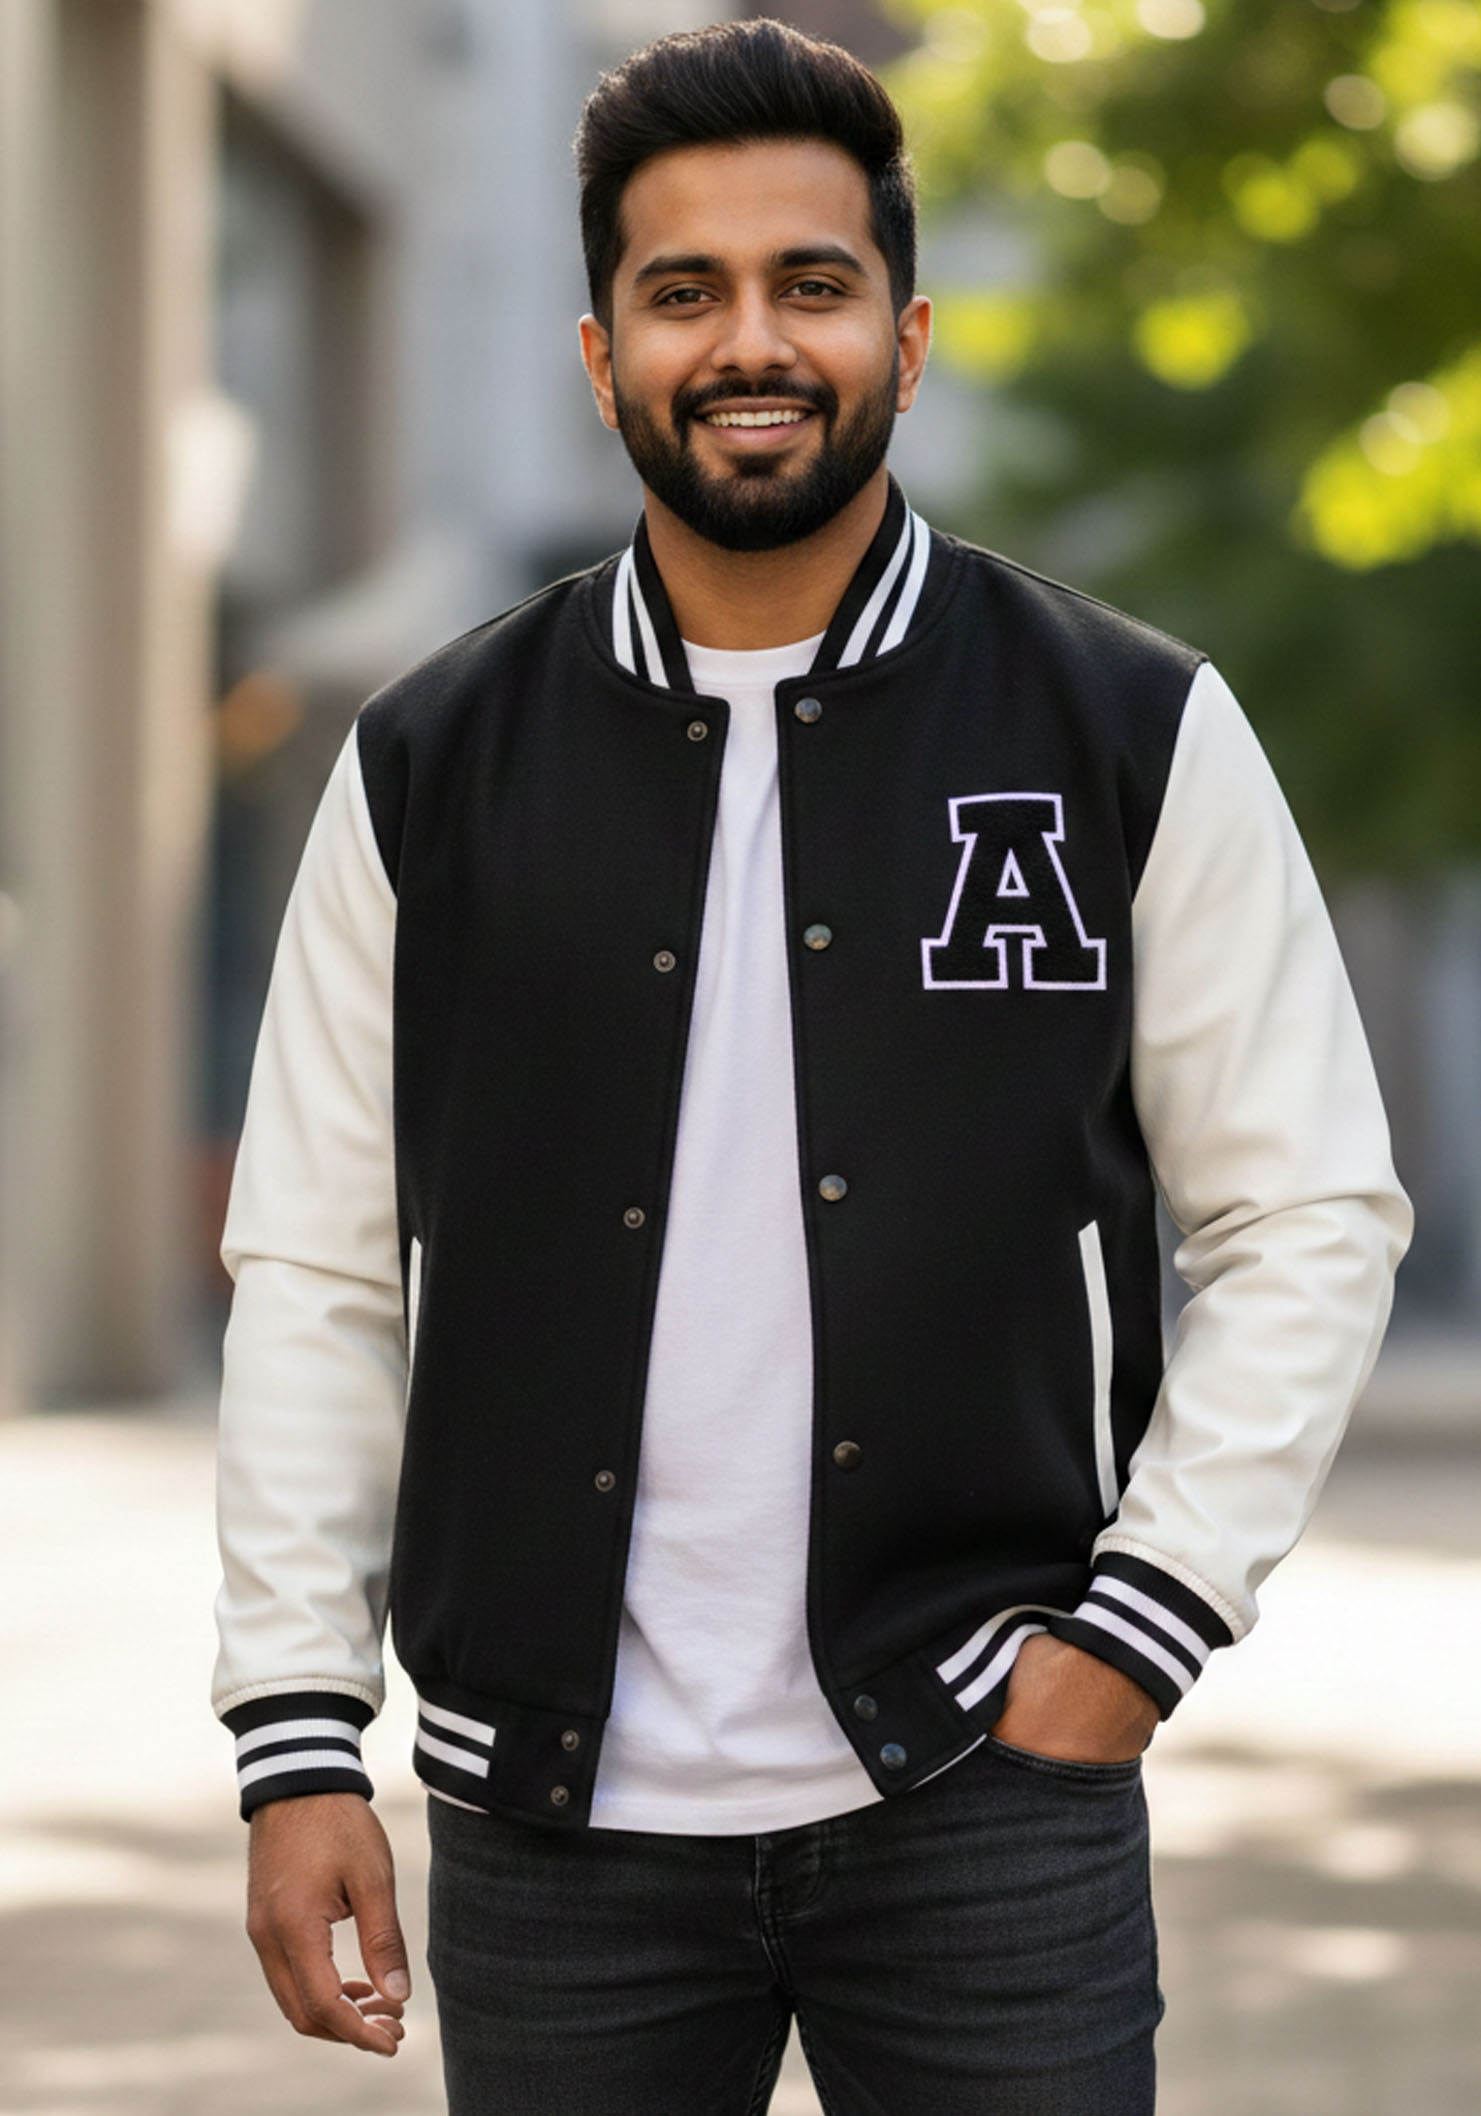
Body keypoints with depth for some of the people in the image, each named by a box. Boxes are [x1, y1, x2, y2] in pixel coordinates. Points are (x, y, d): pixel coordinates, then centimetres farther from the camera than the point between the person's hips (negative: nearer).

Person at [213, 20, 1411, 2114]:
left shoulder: (1135, 738, 2)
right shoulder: (431, 773, 5)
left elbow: (1310, 1215, 5)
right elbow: (322, 1274, 6)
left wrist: (1142, 1624, -4)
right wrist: (299, 1746, 0)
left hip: (978, 1784, -1)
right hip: (554, 1816, 1)